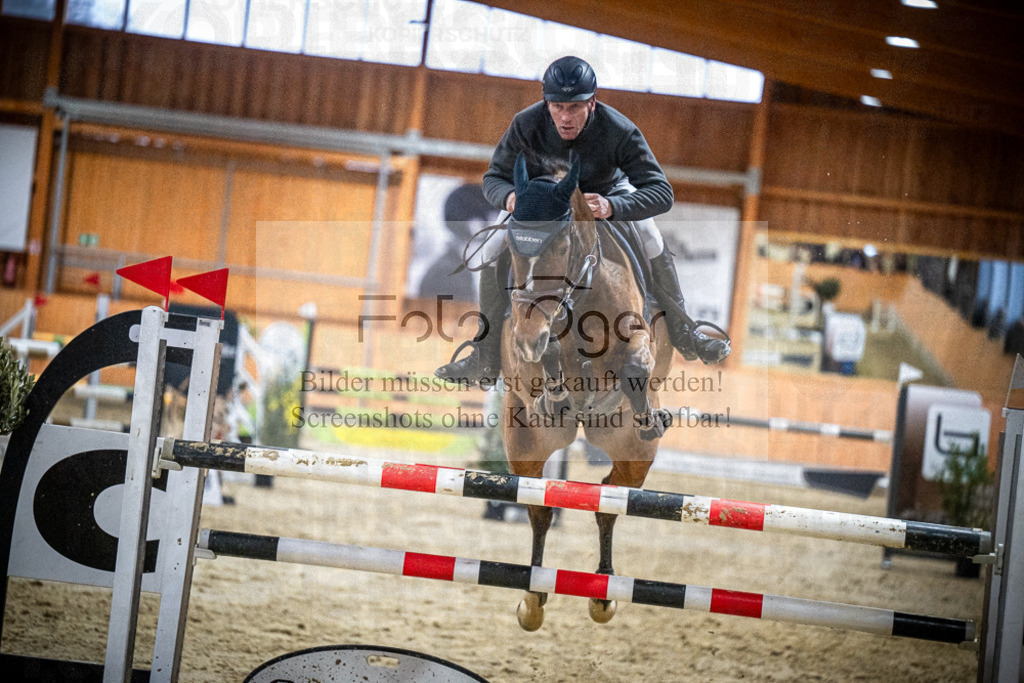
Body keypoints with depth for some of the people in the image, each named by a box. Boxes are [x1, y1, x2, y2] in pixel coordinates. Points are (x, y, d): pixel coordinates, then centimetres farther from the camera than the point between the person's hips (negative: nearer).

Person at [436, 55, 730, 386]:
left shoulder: (619, 131, -36)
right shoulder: (526, 125, -30)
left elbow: (661, 192, -38)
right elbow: (494, 177, -18)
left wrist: (612, 207, -56)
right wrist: (508, 196, -44)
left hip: (608, 195, -1)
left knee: (652, 242, -23)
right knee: (495, 252, -14)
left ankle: (684, 335, -4)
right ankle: (486, 361, -4)